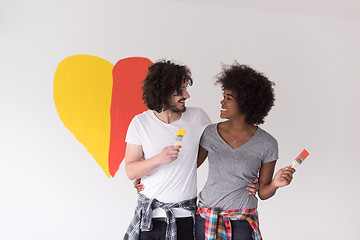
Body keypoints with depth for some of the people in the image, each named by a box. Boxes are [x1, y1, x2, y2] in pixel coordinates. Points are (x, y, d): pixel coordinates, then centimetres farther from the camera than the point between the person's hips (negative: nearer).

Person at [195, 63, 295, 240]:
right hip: (206, 217, 2)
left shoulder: (267, 144, -7)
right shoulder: (210, 133, -2)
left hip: (241, 221, -1)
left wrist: (275, 184, -19)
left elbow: (262, 192, 0)